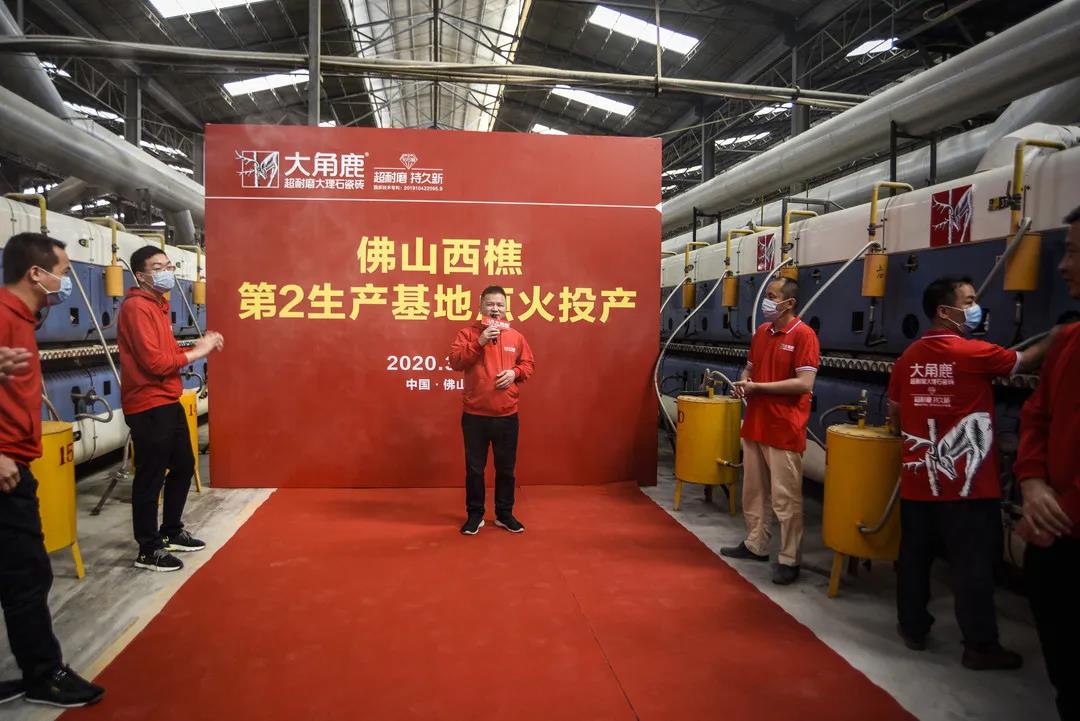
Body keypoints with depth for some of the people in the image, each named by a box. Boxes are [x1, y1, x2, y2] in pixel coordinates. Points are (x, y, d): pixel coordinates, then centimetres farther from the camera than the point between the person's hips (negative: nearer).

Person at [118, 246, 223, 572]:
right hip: (149, 407, -10)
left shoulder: (158, 305, 16)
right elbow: (154, 362, -23)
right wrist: (196, 353, -14)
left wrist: (198, 347, 0)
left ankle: (172, 532, 34)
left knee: (184, 466, 19)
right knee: (150, 477, -1)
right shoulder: (137, 307, -15)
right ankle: (148, 550, 10)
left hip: (168, 403, 10)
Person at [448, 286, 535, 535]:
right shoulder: (468, 333, -1)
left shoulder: (516, 337, 7)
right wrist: (480, 341, -21)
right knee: (474, 468, 7)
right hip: (475, 415, -2)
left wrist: (515, 372, -9)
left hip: (507, 416, 2)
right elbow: (455, 362, -12)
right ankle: (474, 515, 23)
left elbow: (528, 364, 12)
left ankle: (505, 514, 27)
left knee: (506, 468, 12)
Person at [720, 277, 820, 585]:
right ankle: (755, 545, 30)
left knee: (785, 498, 0)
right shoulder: (761, 332, 10)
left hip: (784, 430, -8)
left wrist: (757, 386, -17)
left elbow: (805, 384, -19)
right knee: (753, 490, 16)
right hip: (754, 424, 8)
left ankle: (789, 560, 11)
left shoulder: (803, 335, -13)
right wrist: (742, 382, -1)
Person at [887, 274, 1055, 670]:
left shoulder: (909, 356, 4)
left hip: (918, 480, 5)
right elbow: (1024, 361, 4)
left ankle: (913, 628, 25)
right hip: (967, 485, -5)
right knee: (973, 565, 5)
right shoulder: (974, 353, -12)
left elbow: (895, 415, 10)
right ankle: (980, 645, 15)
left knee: (915, 557, 13)